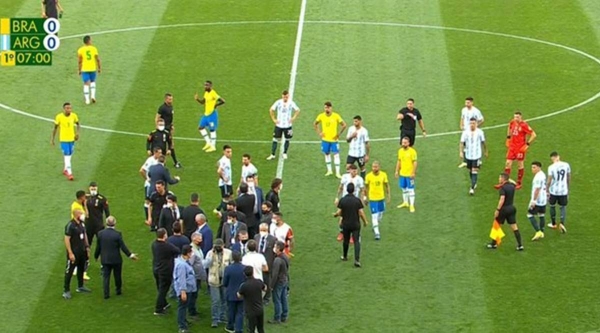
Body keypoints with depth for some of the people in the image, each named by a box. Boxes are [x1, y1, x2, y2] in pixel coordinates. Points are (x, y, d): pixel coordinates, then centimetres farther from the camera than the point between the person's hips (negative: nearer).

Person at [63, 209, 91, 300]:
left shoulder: (82, 224, 5)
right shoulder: (70, 225, -19)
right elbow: (67, 239, -20)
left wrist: (87, 247, 15)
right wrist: (70, 253, -22)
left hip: (82, 251, 8)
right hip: (74, 252, -8)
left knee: (81, 268, 21)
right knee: (69, 271, -3)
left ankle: (80, 286, 37)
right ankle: (66, 291, 2)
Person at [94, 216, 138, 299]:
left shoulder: (100, 233, -8)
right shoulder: (117, 234, -17)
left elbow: (98, 247, -1)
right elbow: (123, 247, -14)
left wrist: (96, 256, 15)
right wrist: (130, 255, -3)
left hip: (105, 259, 2)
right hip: (116, 259, -2)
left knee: (105, 276, 7)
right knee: (117, 276, 16)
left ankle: (106, 294, 4)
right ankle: (118, 290, 31)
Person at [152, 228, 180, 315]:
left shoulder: (154, 244, -4)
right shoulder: (168, 246, -25)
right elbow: (179, 252, -16)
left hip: (156, 270, 7)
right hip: (165, 271, -7)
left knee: (160, 289, 23)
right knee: (163, 290, 4)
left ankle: (164, 304, 42)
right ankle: (158, 310, 7)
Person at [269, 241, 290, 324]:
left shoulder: (277, 260, -25)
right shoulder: (286, 258, 3)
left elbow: (275, 274, -23)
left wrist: (271, 285, -16)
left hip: (278, 282, -9)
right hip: (285, 281, 9)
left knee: (277, 301, 2)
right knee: (284, 299, 16)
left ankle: (277, 319, 9)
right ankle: (284, 316, 25)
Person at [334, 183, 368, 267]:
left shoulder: (342, 200, -7)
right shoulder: (357, 200, -11)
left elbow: (339, 212, -8)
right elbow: (361, 213, -12)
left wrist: (335, 215, 15)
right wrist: (365, 221, 5)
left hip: (345, 224, 2)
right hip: (355, 224, -2)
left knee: (346, 240, 20)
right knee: (356, 241, -1)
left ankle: (344, 256, 38)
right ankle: (357, 259, -14)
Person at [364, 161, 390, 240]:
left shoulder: (383, 175, -7)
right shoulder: (368, 176, -11)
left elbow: (387, 185, 5)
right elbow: (366, 187, 1)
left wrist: (388, 195, 5)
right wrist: (366, 197, 4)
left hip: (381, 198, 3)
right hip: (372, 198, -3)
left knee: (380, 214, 17)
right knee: (374, 216, -8)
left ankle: (375, 226, 44)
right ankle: (376, 233, -5)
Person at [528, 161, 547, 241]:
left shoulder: (538, 177, -20)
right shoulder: (543, 175, 11)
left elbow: (537, 189, -24)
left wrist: (533, 201, -23)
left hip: (537, 200, -10)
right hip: (543, 200, 10)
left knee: (530, 215, -4)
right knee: (542, 215, 15)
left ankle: (538, 232, -10)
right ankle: (541, 232, 21)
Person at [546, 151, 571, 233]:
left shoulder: (551, 167, -15)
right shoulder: (566, 165, -4)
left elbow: (549, 181, -13)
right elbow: (569, 178, 7)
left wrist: (547, 191, 0)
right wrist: (568, 188, 21)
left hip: (554, 191, -2)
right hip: (564, 191, 2)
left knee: (552, 206, 20)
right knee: (563, 207, 14)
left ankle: (553, 224, 32)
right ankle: (562, 223, -7)